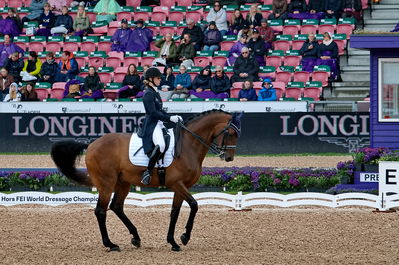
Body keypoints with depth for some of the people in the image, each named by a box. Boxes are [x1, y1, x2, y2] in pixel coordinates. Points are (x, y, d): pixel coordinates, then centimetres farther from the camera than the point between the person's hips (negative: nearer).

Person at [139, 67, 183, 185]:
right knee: (160, 145, -34)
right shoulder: (148, 94, -11)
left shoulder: (155, 93, 18)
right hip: (152, 125, -11)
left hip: (159, 124, 11)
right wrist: (170, 118, -17)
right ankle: (147, 172, -28)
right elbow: (153, 112, -19)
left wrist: (173, 117, 12)